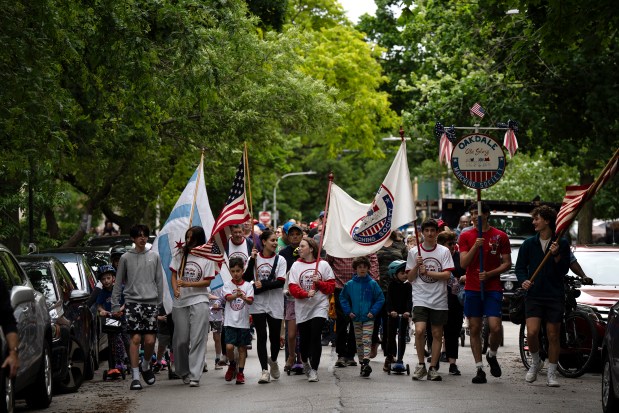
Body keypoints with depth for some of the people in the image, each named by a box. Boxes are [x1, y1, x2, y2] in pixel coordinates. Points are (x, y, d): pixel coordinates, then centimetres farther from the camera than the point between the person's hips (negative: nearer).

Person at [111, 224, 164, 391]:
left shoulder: (154, 256, 11)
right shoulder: (126, 258, 6)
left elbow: (159, 281, 13)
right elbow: (118, 283, 8)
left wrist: (160, 302, 8)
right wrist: (115, 305, 4)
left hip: (151, 302, 2)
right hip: (132, 301, -2)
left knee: (150, 340, -4)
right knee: (135, 339, -9)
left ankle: (146, 366, 24)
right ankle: (135, 377, -4)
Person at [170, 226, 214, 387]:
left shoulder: (207, 258, 2)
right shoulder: (180, 255, 10)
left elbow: (207, 282, -2)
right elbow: (174, 275, 10)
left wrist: (188, 284, -15)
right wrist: (175, 290, -9)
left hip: (199, 301, -3)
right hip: (180, 301, 3)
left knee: (197, 339, -9)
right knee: (181, 340, 5)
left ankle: (195, 376, -10)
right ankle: (183, 371, 24)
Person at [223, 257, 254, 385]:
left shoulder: (248, 285, 2)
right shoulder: (227, 285, 2)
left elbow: (250, 301, -11)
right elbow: (228, 297, -15)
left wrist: (244, 297, -34)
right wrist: (236, 295, -37)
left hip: (243, 322, 1)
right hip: (230, 321, -1)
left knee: (242, 348, 6)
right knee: (229, 347, -12)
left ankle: (240, 373, 15)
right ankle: (232, 365, 16)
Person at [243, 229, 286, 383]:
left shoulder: (280, 260, 1)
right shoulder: (255, 258, 4)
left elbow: (280, 282, -8)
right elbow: (247, 278, -7)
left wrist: (263, 285, -16)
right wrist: (252, 260, -15)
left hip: (275, 304, 0)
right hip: (258, 304, 0)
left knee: (274, 336, 7)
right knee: (261, 336, -4)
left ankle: (273, 360, 35)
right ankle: (265, 371, -4)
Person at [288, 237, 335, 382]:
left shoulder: (323, 265, 3)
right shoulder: (296, 266, 5)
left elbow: (331, 286, 4)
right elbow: (293, 288, -3)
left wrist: (319, 283, -13)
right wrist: (306, 293, -18)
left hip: (319, 306, -2)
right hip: (302, 308, 2)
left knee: (315, 336, -12)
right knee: (304, 338, 7)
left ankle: (313, 370, -8)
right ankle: (305, 361, 37)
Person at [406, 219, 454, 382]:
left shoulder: (444, 251, 3)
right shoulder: (414, 252, 6)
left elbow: (447, 275, -5)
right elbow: (410, 278, 6)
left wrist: (427, 272, -12)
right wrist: (417, 266, -11)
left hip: (439, 300, 1)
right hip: (420, 299, -1)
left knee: (437, 334, 4)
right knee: (419, 331, -17)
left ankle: (433, 368, 13)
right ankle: (421, 364, -1)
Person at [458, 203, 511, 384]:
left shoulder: (500, 236, 4)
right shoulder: (465, 237, 7)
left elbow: (507, 263, 4)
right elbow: (463, 263, -1)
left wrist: (489, 274, -11)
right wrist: (475, 246, -16)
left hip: (493, 289, -2)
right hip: (472, 289, 2)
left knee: (496, 327, -13)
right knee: (475, 330, 2)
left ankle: (492, 355, 17)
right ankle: (480, 369, 8)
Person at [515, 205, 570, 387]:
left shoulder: (562, 244, 1)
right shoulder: (529, 244, 5)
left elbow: (564, 270, -2)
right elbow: (520, 267, 10)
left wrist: (556, 255, -18)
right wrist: (524, 280, -10)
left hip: (555, 296, -1)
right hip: (534, 295, 1)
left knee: (553, 336, 3)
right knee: (532, 333, -14)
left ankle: (551, 373, 15)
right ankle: (535, 363, 13)